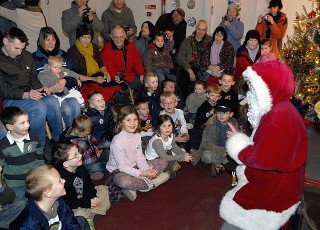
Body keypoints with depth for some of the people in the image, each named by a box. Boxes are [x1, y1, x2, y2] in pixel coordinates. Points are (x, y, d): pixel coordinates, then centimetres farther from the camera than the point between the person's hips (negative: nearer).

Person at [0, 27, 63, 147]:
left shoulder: (27, 56, 14)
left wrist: (40, 88, -3)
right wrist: (25, 95, -28)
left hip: (29, 95, 5)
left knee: (53, 101, -25)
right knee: (38, 106, -33)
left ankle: (58, 140, -10)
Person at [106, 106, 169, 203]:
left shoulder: (137, 136, 0)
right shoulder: (117, 141, -24)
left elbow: (140, 157, 2)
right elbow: (122, 167, -23)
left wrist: (146, 170, -17)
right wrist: (142, 174, -27)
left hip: (134, 168, 8)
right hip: (118, 171, -7)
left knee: (162, 163, 2)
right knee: (123, 181, -43)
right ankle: (150, 183, -13)